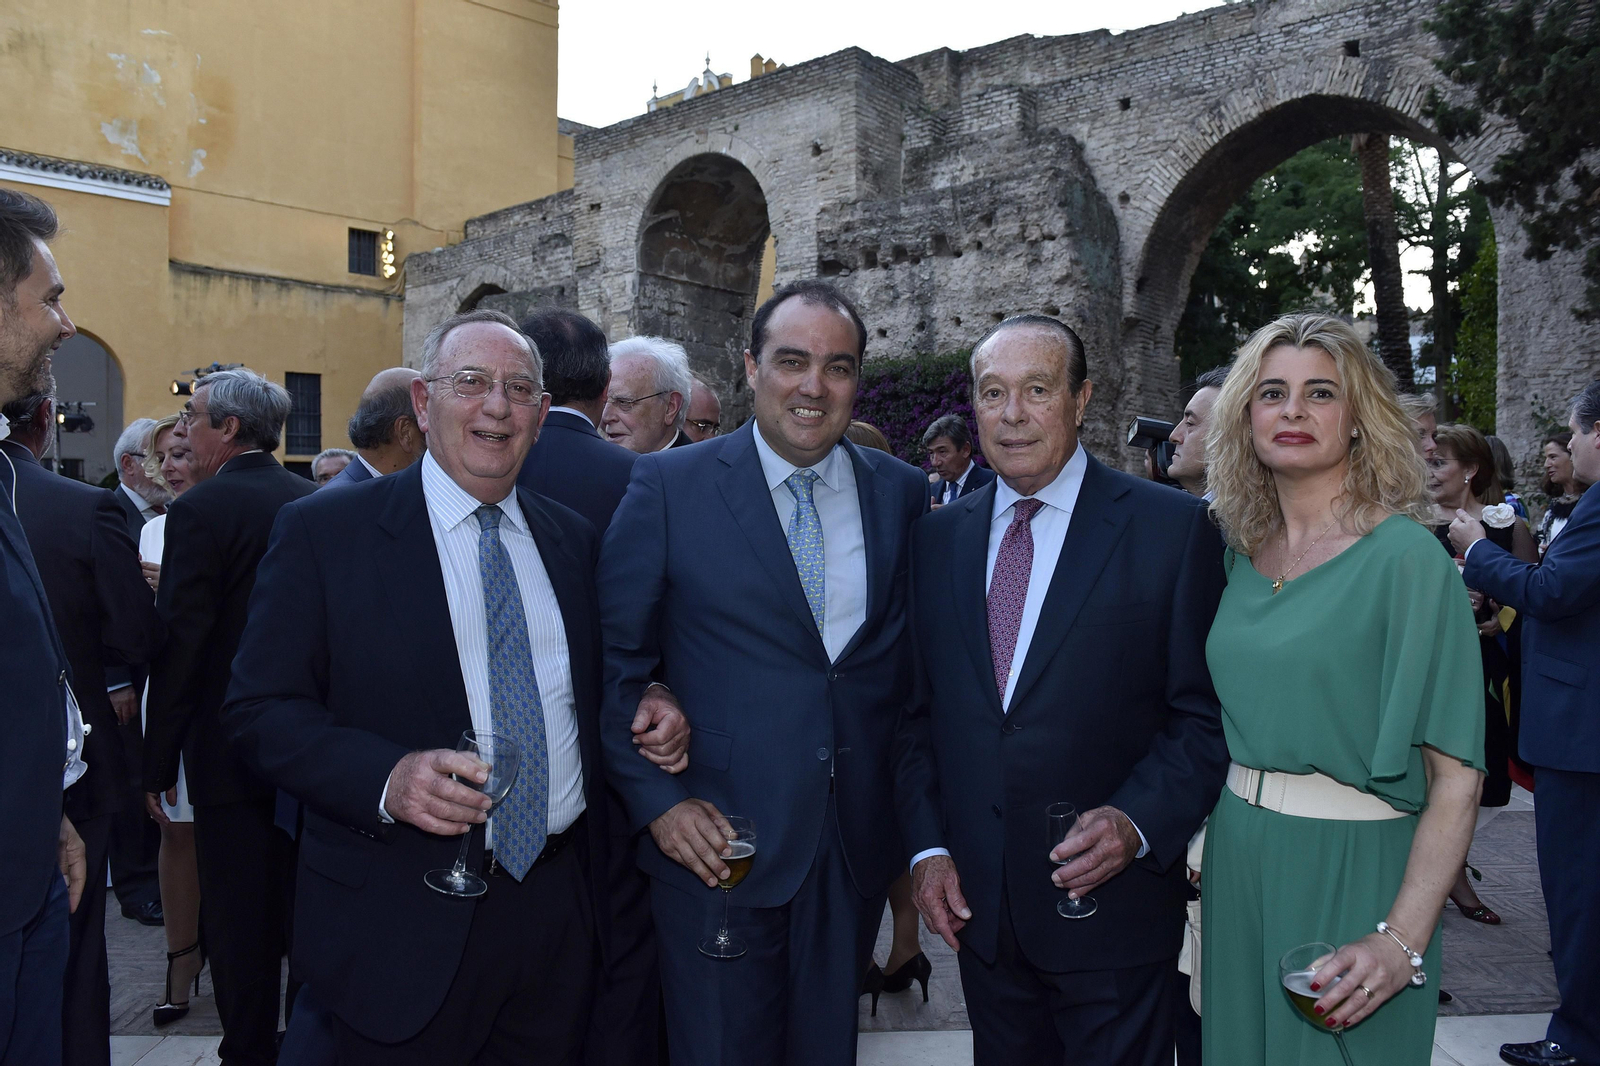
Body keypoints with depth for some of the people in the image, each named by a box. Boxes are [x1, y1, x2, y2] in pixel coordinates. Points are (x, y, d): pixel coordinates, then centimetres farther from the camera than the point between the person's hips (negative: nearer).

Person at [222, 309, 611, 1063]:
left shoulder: (574, 540, 8)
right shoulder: (323, 532, -5)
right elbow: (259, 710, -7)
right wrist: (386, 778, -23)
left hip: (559, 912, 4)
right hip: (404, 925, -4)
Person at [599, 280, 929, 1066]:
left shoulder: (902, 492, 3)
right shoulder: (669, 486, -6)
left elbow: (914, 656, 9)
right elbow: (613, 659, -5)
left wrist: (916, 829, 5)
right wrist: (655, 799, -10)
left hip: (856, 848, 3)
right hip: (715, 841, -3)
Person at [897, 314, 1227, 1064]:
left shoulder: (1172, 528, -7)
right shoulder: (937, 538, 5)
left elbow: (1207, 714, -7)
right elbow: (918, 712, 8)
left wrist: (1137, 824, -19)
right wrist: (926, 846, 0)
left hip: (1113, 913, -3)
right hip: (977, 908, 4)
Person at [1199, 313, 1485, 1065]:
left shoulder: (1406, 557, -14)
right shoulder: (1243, 552, 4)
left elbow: (1457, 774, -16)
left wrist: (1404, 940, -22)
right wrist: (1211, 832, 5)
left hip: (1349, 870, -5)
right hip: (1237, 858, 5)